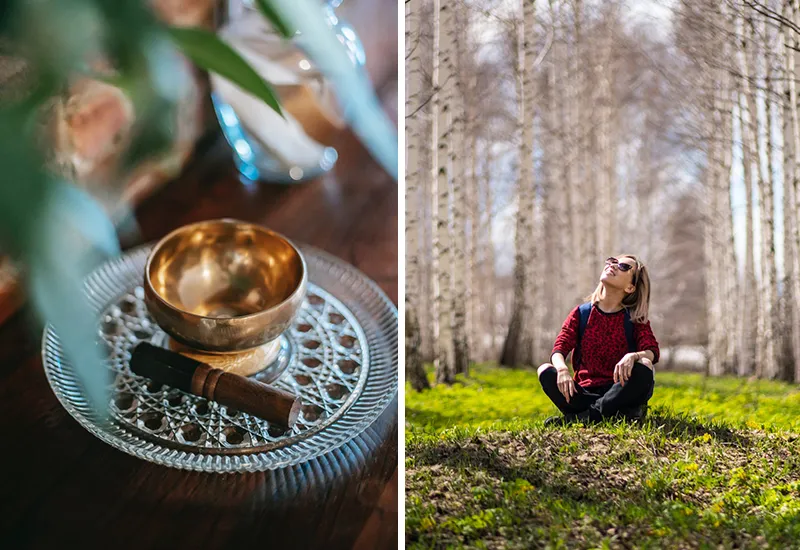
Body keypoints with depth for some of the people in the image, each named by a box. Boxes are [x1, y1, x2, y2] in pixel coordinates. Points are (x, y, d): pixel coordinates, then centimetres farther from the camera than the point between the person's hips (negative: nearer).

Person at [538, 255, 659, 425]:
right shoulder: (581, 313, 7)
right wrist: (562, 369, -28)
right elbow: (559, 349, -4)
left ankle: (586, 415, -31)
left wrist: (633, 356, -36)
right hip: (585, 392, 1)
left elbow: (652, 351, -11)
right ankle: (620, 414, -33)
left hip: (618, 392, -1)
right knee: (545, 371, -25)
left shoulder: (635, 318, 5)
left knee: (644, 367, -30)